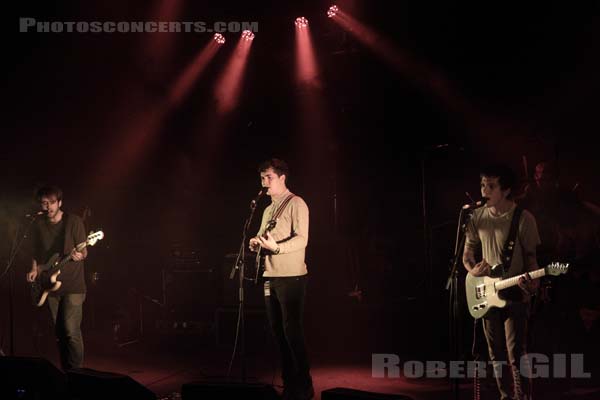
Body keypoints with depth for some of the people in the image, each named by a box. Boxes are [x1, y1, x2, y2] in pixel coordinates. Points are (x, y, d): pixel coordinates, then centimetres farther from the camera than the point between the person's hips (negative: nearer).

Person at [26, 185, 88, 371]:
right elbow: (37, 253, 16)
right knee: (59, 333, 10)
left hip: (72, 285, -5)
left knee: (71, 330, -14)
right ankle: (66, 372, 21)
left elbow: (83, 251, -5)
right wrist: (35, 269, -2)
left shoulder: (73, 221, -5)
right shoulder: (39, 225, 7)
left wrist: (79, 255, -27)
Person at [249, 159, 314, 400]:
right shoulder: (268, 210, 20)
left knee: (292, 331, -7)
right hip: (270, 277, 8)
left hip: (291, 277, -8)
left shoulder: (296, 204, -5)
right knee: (278, 331, 8)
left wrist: (276, 247, -29)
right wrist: (256, 243, 0)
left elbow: (301, 239, -15)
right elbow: (263, 238, 23)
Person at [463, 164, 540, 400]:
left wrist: (532, 282, -23)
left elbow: (530, 256, -5)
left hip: (515, 294, -5)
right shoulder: (477, 217, 4)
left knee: (516, 351, -10)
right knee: (496, 352, 11)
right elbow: (467, 253, 13)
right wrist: (472, 270, -8)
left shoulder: (523, 219, -10)